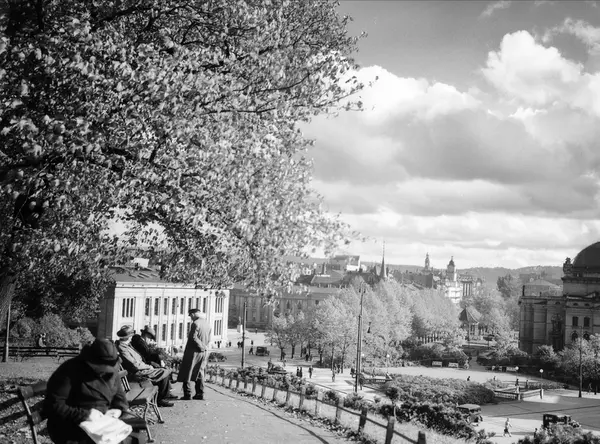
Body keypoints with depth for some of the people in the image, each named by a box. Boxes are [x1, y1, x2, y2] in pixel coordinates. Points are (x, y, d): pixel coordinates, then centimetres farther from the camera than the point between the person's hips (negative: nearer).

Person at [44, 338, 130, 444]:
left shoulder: (111, 371, 6)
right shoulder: (70, 371, -14)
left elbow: (119, 395, 19)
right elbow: (53, 406, -18)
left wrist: (118, 409, -3)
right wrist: (84, 415, -24)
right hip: (73, 426, -6)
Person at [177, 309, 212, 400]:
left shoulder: (196, 323, -14)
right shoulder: (208, 324, 9)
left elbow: (193, 337, -20)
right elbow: (209, 340, 13)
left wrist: (202, 347, -12)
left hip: (193, 351, -7)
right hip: (203, 353, 7)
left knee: (187, 373, 1)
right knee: (200, 372, 13)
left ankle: (187, 394, -1)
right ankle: (200, 394, 13)